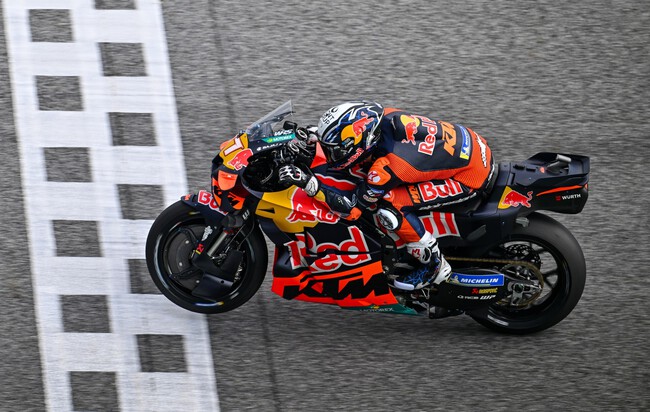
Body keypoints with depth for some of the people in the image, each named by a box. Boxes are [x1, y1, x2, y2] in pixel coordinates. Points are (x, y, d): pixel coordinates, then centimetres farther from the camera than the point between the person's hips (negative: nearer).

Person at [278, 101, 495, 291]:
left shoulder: (387, 166, -29)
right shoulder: (383, 116, -10)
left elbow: (352, 204, -16)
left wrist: (307, 181, -20)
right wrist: (309, 136, 6)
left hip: (471, 177, -9)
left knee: (389, 207, -20)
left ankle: (434, 265, 0)